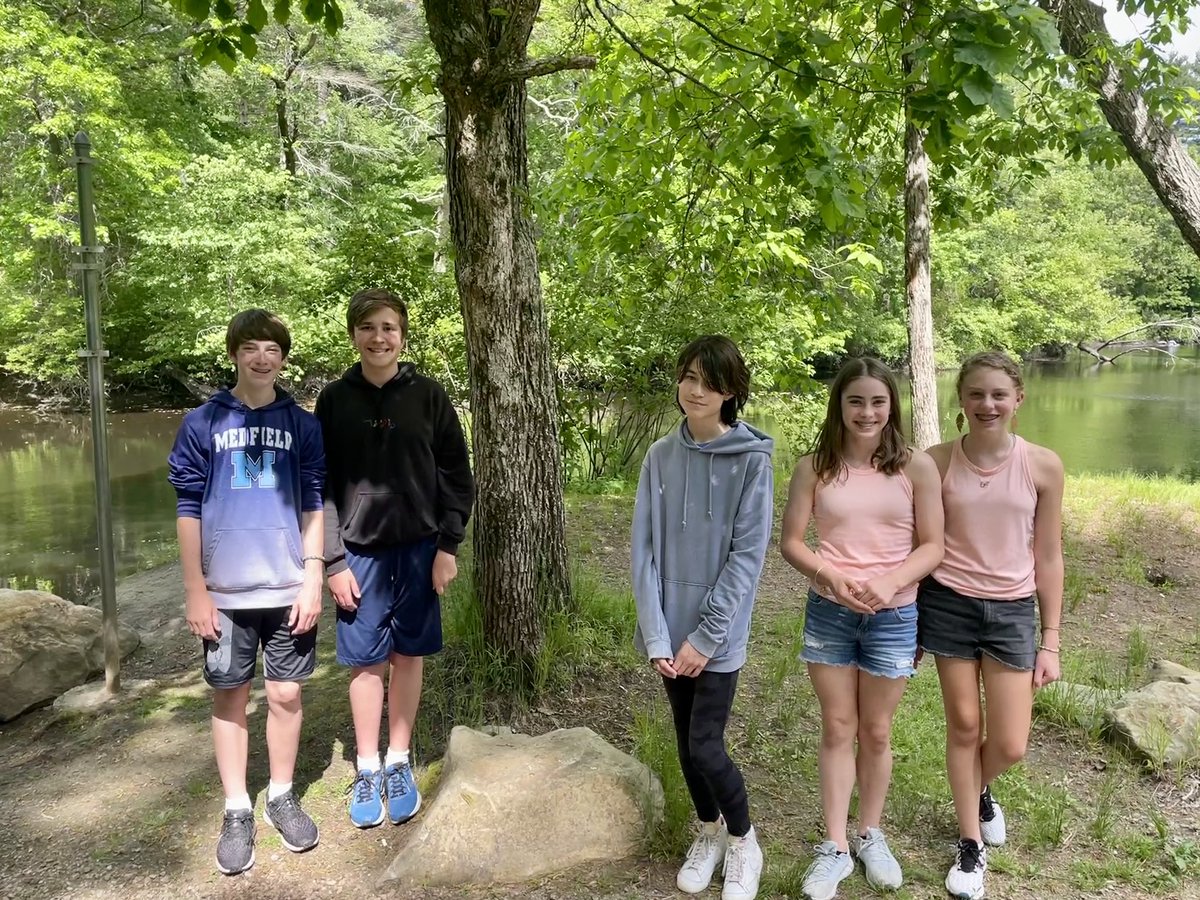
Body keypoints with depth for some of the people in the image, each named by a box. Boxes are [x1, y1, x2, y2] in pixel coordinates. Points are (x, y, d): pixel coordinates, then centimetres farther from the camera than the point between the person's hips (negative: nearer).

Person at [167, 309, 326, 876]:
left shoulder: (303, 425, 4)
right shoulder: (202, 423, 1)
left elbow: (314, 505, 4)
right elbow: (188, 508, 1)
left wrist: (313, 578, -3)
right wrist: (194, 589, -3)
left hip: (288, 589, 1)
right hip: (226, 592, 0)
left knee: (286, 695, 9)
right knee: (229, 699, 9)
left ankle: (282, 797, 28)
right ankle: (237, 812, 24)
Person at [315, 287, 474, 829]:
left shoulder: (427, 395, -1)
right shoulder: (335, 399, 0)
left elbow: (457, 474, 1)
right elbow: (321, 485, -1)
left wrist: (448, 546, -5)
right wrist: (333, 560, -6)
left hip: (418, 548, 1)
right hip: (359, 550, 0)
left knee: (408, 654, 10)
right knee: (366, 661, 6)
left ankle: (399, 763, 25)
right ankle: (367, 770, 22)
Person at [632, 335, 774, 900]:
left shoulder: (751, 460, -10)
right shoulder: (660, 456, 0)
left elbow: (748, 555, -12)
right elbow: (644, 549, -2)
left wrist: (705, 636, -14)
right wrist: (656, 635, -10)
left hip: (719, 632, -4)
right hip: (670, 630, 4)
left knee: (705, 745, -2)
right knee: (686, 740, 14)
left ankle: (742, 841, 25)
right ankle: (709, 833, 38)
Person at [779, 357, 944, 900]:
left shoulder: (916, 467, -5)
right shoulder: (815, 467, -4)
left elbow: (932, 545, -4)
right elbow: (790, 541, -3)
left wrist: (890, 583, -20)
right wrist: (833, 577, -19)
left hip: (893, 616, 0)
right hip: (827, 612, 0)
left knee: (876, 732, 14)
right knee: (837, 729, 10)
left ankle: (870, 834, 35)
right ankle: (835, 845, 24)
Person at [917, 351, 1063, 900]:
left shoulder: (1042, 466, -6)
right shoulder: (937, 462, -7)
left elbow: (1048, 558, 1)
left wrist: (1050, 641, 2)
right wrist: (908, 623, 4)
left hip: (1012, 611, 1)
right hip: (948, 605, 0)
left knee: (1010, 746, 4)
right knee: (964, 727, 10)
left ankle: (978, 790, 41)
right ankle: (971, 844, 30)